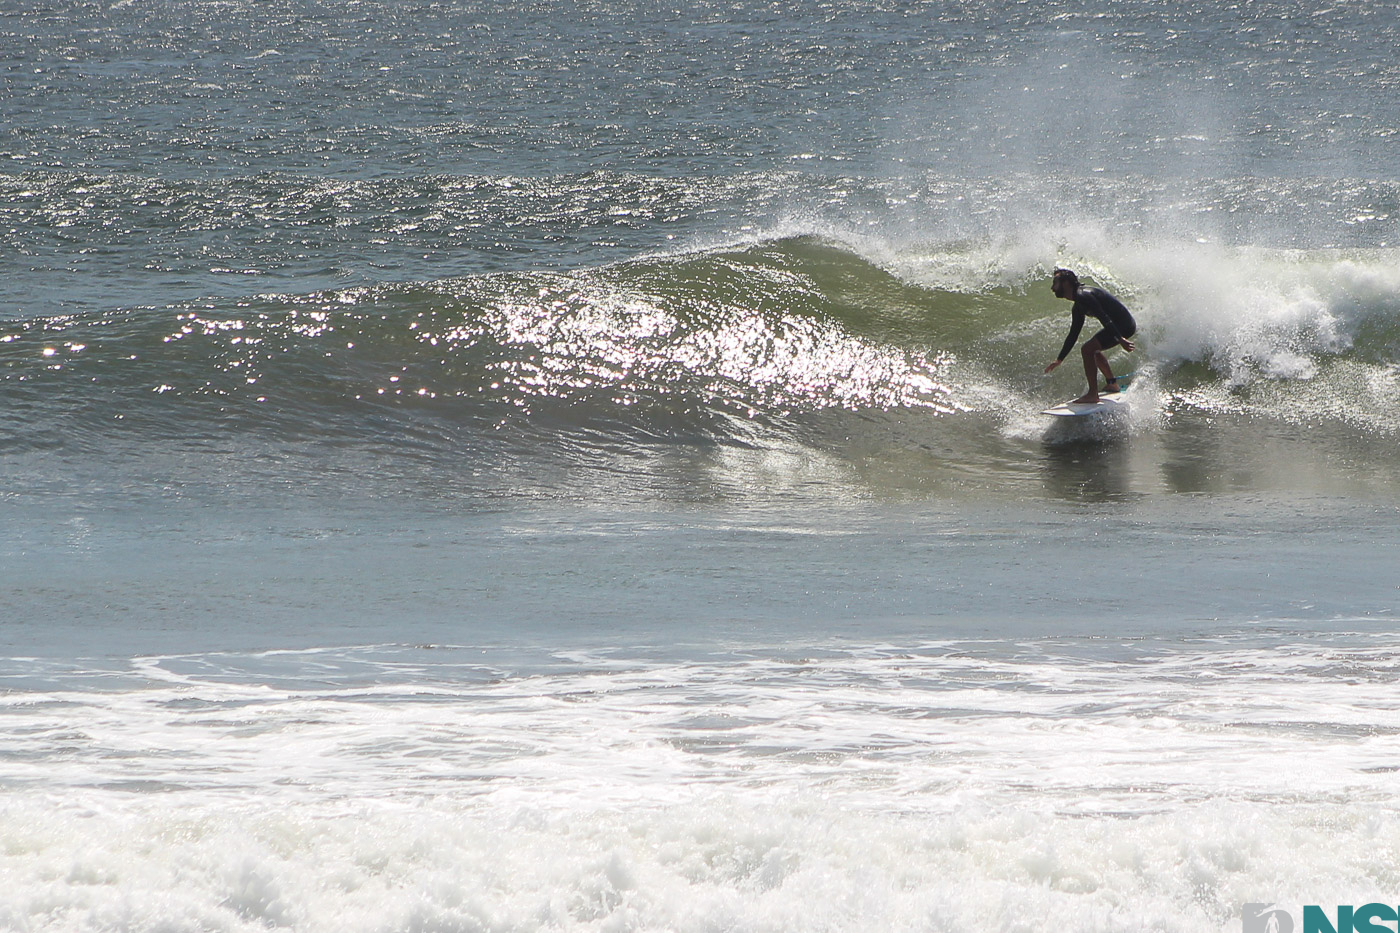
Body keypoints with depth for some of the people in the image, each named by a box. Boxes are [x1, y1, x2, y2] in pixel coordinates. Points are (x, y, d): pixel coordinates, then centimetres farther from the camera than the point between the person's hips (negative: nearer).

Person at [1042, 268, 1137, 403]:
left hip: (1123, 325, -10)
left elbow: (1103, 317, -26)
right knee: (1093, 349, 27)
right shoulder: (1078, 308, 17)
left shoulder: (1082, 296, -15)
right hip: (1126, 325, 10)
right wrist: (1059, 360, 28)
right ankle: (1112, 384, 35)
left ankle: (1093, 394, -14)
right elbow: (1073, 335, 25)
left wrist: (1120, 339, -34)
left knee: (1087, 350, -15)